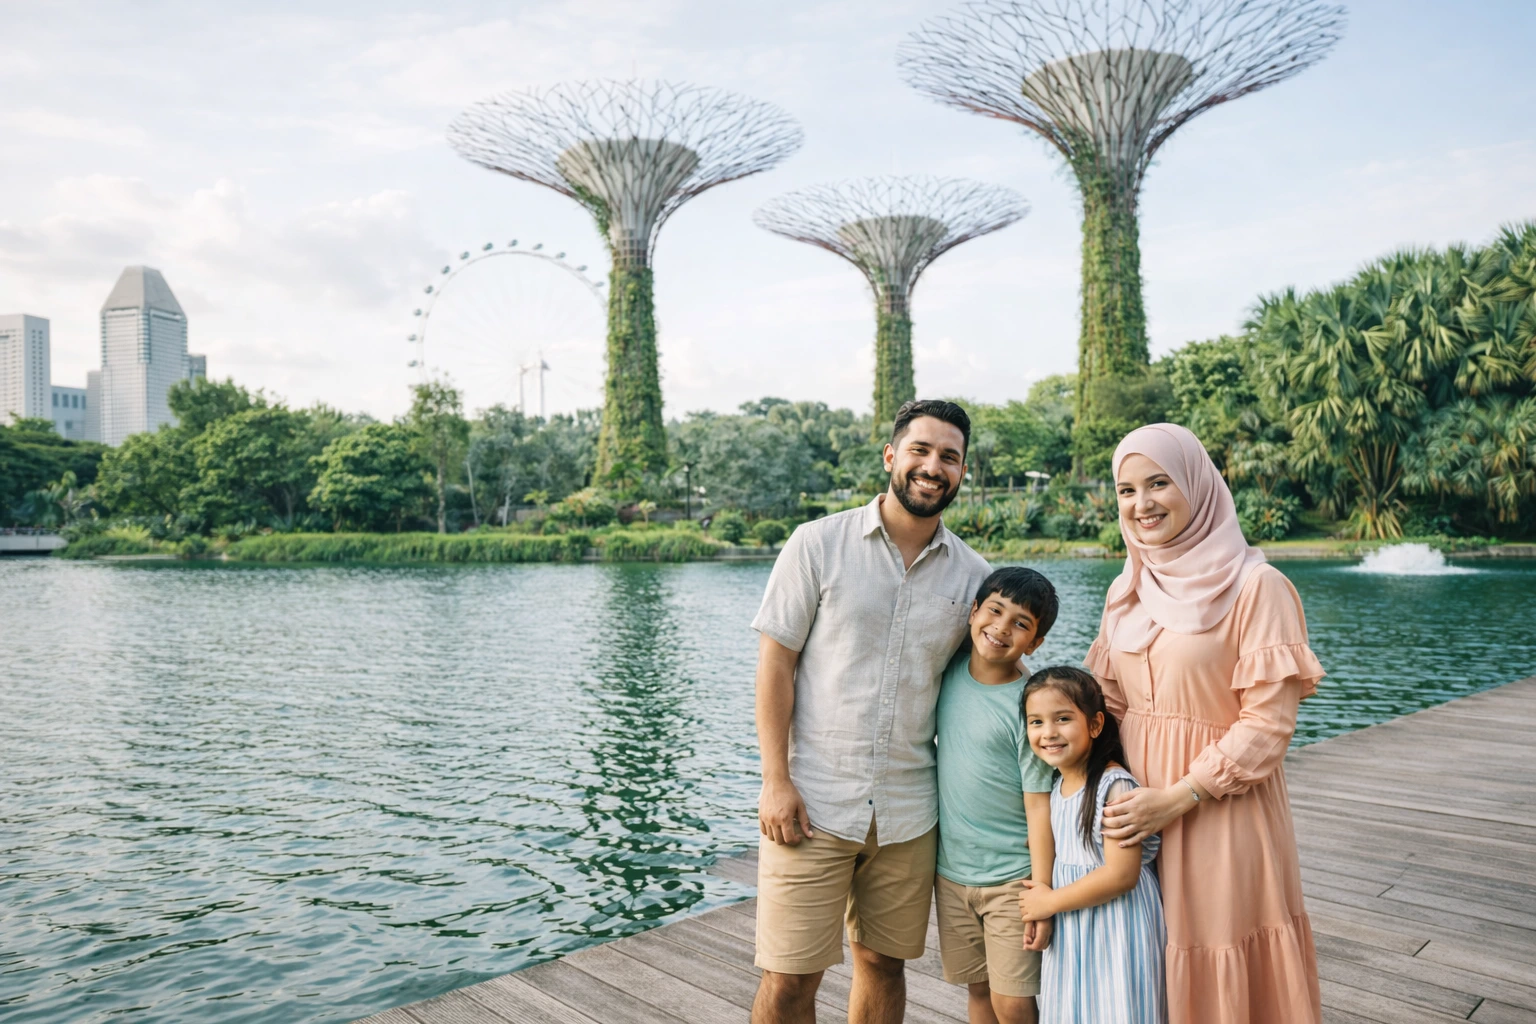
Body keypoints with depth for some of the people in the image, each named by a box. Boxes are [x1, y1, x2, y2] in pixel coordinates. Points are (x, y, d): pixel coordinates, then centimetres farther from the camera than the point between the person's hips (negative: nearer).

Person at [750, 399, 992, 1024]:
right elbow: (775, 663, -4)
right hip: (812, 804, -3)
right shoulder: (818, 544, -3)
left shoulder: (972, 575, 5)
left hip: (909, 811, 3)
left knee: (884, 963, 15)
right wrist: (776, 781, -10)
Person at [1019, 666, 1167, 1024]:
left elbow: (1121, 874, -25)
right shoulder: (1058, 784, 4)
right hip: (1071, 931, 8)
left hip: (1115, 927, -8)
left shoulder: (1115, 786, -21)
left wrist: (1050, 902, -16)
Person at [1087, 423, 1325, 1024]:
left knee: (1222, 973, 6)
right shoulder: (1126, 592, 8)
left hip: (1220, 815, -5)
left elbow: (1267, 721, -14)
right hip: (1134, 817, 6)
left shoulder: (1255, 586, -11)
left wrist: (1176, 799, -17)